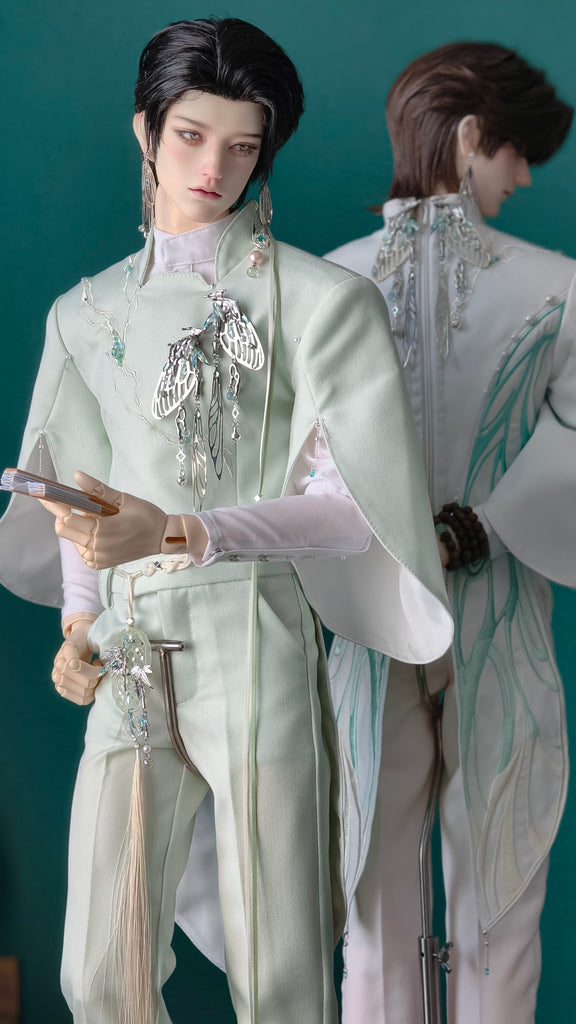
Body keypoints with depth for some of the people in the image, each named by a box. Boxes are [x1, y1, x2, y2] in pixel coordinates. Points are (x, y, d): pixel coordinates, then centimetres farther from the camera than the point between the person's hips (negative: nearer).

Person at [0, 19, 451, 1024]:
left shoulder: (317, 299, -2)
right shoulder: (87, 312, 14)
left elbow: (346, 503, -9)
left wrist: (178, 533, -22)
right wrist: (81, 628, 5)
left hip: (257, 649, -4)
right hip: (131, 661, 4)